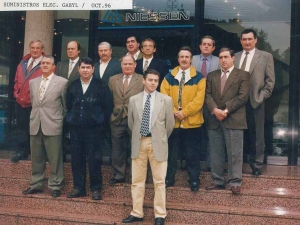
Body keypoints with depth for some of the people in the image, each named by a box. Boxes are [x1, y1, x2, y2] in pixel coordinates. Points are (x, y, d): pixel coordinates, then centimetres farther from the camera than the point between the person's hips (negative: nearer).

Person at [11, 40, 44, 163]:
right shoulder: (23, 62, 14)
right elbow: (17, 79, 19)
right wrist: (16, 93, 7)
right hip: (21, 101, 6)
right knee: (21, 127, 12)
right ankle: (21, 151, 21)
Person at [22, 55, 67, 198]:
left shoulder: (62, 82, -4)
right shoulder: (32, 82, 12)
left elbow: (66, 105, 4)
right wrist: (35, 116, 16)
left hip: (53, 125, -5)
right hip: (35, 125, 5)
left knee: (54, 159, 2)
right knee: (36, 158, 13)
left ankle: (55, 186, 13)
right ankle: (36, 185, 24)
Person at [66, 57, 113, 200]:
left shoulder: (101, 86, -2)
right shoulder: (73, 86, 11)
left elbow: (108, 106, -2)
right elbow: (68, 105, 19)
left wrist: (100, 120, -2)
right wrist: (71, 119, 11)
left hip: (93, 128, -4)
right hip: (75, 128, 4)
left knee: (94, 159, 0)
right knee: (76, 158, 7)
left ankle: (96, 189, 12)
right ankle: (78, 188, 19)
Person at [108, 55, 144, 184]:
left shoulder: (142, 80, -1)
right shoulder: (113, 79, 10)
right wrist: (111, 112, 3)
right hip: (117, 119, 3)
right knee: (118, 149, 10)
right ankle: (118, 175, 24)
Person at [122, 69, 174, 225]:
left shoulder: (166, 100, -1)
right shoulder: (133, 100, 5)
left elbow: (170, 123, 5)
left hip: (157, 143, -2)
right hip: (139, 142, 2)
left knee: (159, 181, 3)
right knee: (137, 180, 8)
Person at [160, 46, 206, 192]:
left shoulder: (199, 78, 0)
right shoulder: (169, 77, 6)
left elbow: (199, 99, -9)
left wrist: (184, 112, -17)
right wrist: (174, 112, -14)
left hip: (191, 121, -2)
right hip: (172, 121, 2)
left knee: (191, 152, 7)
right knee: (171, 151, 11)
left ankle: (194, 180, 20)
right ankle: (169, 178, 24)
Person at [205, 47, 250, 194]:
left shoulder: (243, 75, 4)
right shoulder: (212, 76, 16)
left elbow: (243, 96, -6)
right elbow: (208, 95, 5)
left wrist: (226, 110, -12)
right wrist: (215, 110, -12)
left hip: (233, 120, -4)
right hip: (214, 120, 4)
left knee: (235, 153, -2)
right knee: (216, 153, 8)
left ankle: (235, 183, 7)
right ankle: (218, 182, 17)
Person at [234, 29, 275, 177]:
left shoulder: (266, 56, 3)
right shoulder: (235, 57, 10)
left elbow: (270, 80, 0)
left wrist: (261, 97, -8)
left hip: (255, 102, -2)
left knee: (257, 135, 7)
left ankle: (256, 165, 19)